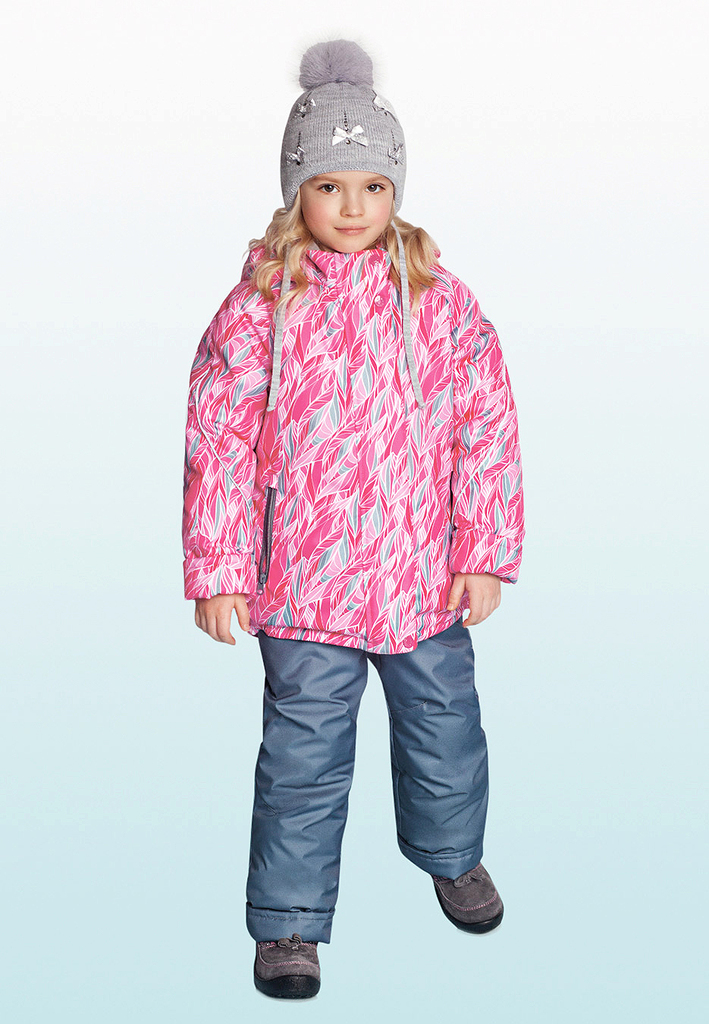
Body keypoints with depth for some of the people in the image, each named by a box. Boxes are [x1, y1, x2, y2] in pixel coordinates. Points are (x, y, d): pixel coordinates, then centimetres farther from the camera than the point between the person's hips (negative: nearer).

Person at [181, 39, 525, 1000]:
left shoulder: (440, 300, -2)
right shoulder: (258, 307, -6)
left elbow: (489, 427, 0)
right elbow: (218, 442, -4)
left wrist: (488, 554, -2)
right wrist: (217, 570, -6)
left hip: (427, 572, 2)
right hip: (303, 581, -2)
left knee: (444, 726, 19)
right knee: (304, 752, 4)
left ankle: (452, 854, 47)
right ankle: (289, 920, 21)